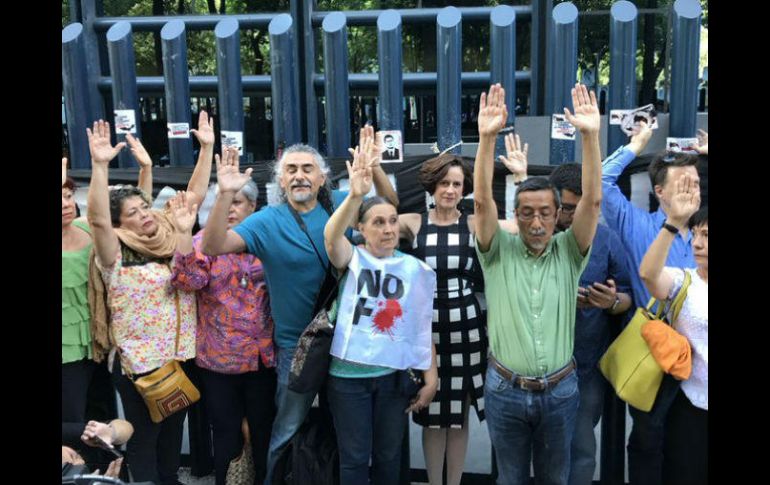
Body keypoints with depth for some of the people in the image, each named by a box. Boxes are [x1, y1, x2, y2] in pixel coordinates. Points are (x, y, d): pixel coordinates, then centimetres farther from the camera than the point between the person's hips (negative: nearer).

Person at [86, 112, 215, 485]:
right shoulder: (117, 257, -12)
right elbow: (97, 219, -29)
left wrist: (207, 148, -2)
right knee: (144, 438, 10)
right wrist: (100, 165, -39)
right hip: (139, 363, -5)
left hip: (181, 355, 5)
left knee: (173, 432, 21)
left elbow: (194, 196, 4)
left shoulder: (171, 241, 3)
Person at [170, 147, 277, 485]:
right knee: (226, 432, 11)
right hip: (219, 356, -1)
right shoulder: (205, 240, -1)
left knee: (264, 429, 13)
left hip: (263, 355, 1)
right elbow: (189, 280, -15)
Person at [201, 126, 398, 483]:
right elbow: (214, 246, -21)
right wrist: (226, 194, -34)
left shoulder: (339, 204, -3)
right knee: (289, 431, 12)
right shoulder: (268, 221, -11)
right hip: (297, 345, -3)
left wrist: (373, 164, -15)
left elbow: (390, 204, 3)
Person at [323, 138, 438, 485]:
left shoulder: (415, 268, 1)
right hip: (349, 373, -2)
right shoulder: (352, 259, -6)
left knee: (388, 455, 16)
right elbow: (331, 237, -29)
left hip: (395, 374, 2)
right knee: (354, 457, 10)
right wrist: (355, 194, -45)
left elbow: (423, 326, 4)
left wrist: (431, 376, 0)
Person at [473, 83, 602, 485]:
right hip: (505, 390, -1)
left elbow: (592, 200, -16)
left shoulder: (569, 252, -3)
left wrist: (590, 135, -27)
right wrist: (487, 137, -32)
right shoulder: (499, 251, -6)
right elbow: (482, 201, -20)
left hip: (560, 390, 1)